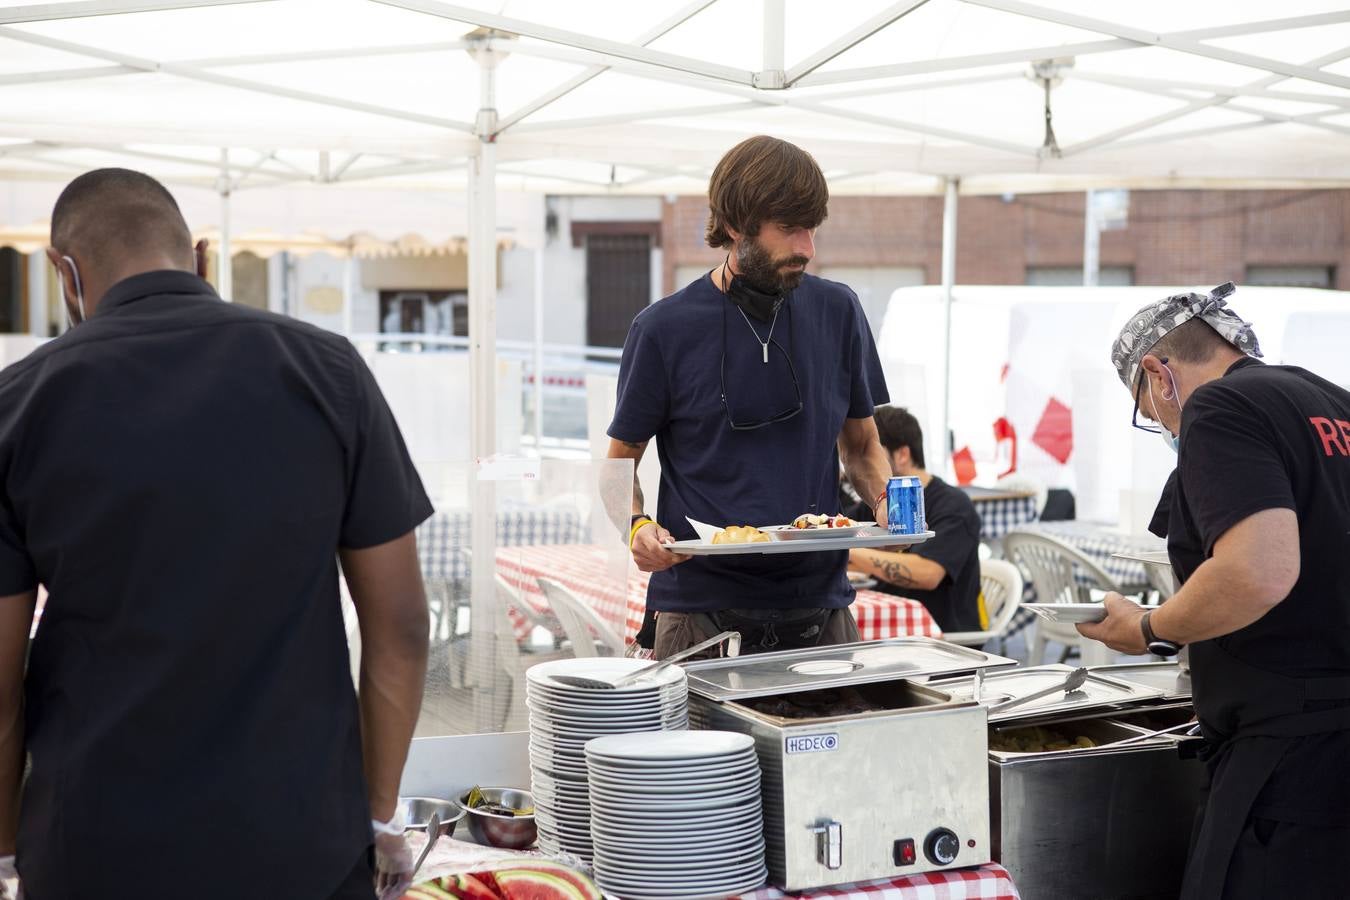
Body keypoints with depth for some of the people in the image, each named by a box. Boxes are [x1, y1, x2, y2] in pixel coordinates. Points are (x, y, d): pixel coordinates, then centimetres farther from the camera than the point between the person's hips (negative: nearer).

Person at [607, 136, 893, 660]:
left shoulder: (837, 312, 6)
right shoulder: (663, 330, -3)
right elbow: (619, 465, 5)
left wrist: (884, 498, -5)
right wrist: (638, 528, -16)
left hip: (820, 610, 3)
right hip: (700, 611, -3)